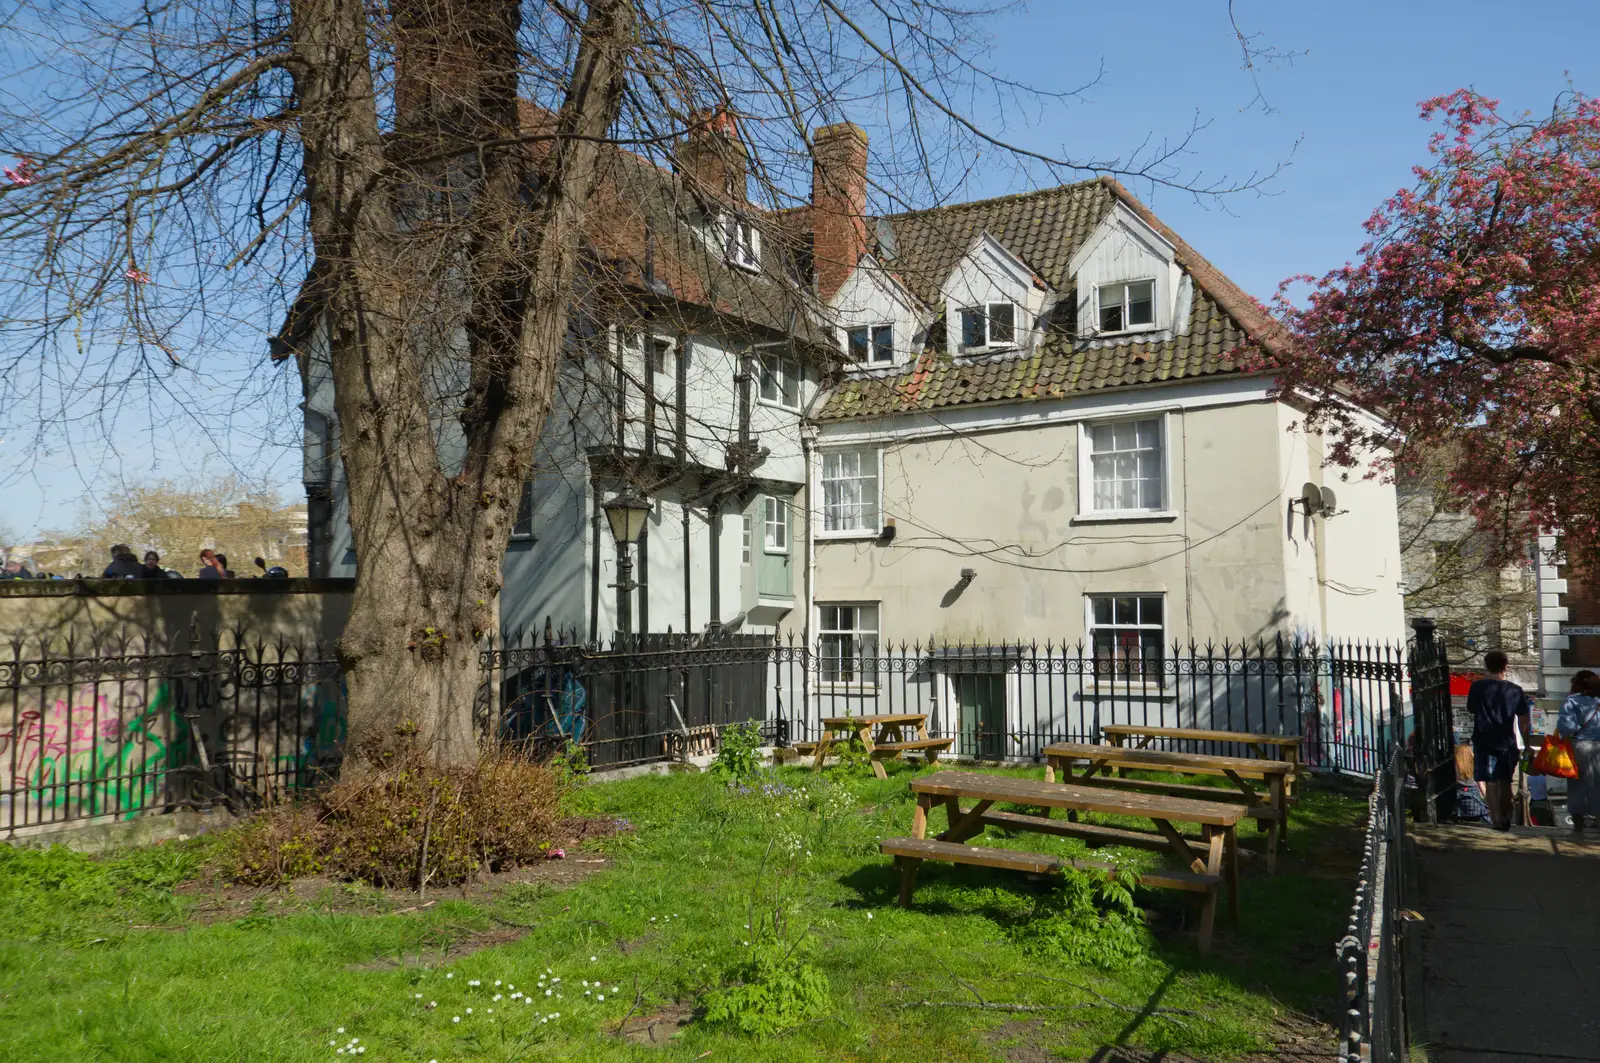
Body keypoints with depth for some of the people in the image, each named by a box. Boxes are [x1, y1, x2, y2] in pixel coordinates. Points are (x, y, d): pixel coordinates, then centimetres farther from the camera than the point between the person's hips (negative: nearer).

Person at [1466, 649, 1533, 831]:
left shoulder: (1477, 687, -7)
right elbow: (1524, 721, -2)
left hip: (1484, 742, -2)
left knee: (1490, 782, 1)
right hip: (1507, 742, 2)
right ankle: (1506, 818, 24)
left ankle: (1498, 819, -8)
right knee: (1505, 782, 17)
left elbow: (1471, 709, 7)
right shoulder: (1515, 690, -4)